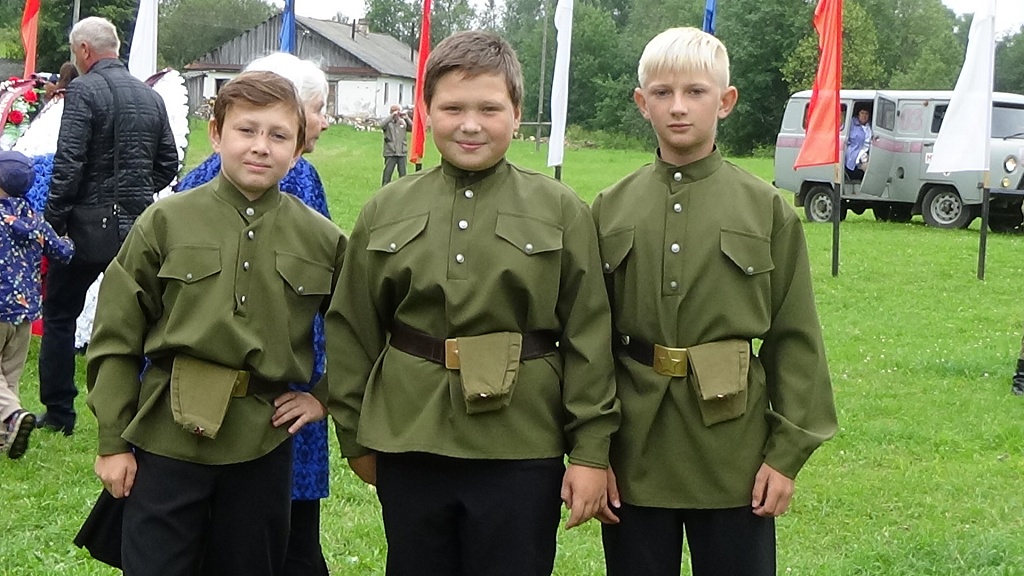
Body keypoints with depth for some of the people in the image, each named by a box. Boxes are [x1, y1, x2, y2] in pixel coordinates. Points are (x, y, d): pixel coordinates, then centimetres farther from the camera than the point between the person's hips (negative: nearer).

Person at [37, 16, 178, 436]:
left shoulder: (84, 91, -12)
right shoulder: (151, 97, 8)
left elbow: (68, 165, -18)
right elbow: (168, 164, 12)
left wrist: (52, 221, -11)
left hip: (89, 224, -5)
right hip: (137, 226, 5)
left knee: (59, 316, 10)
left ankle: (58, 413, 14)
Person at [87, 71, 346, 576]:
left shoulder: (322, 240, 1)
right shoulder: (165, 222, -3)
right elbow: (116, 337, -1)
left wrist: (324, 397, 5)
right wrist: (112, 442, -2)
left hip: (263, 446, 2)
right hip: (166, 441, -2)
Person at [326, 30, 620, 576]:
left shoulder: (561, 210, -1)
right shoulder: (385, 211, 4)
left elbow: (588, 337, -2)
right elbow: (351, 330, 10)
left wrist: (590, 451, -5)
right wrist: (355, 436, 11)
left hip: (521, 453, -2)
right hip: (408, 448, 2)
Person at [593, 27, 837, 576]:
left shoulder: (767, 209, -1)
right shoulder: (610, 209, 3)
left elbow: (795, 337, 0)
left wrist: (788, 452, -4)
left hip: (734, 456, -1)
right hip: (634, 455, 2)